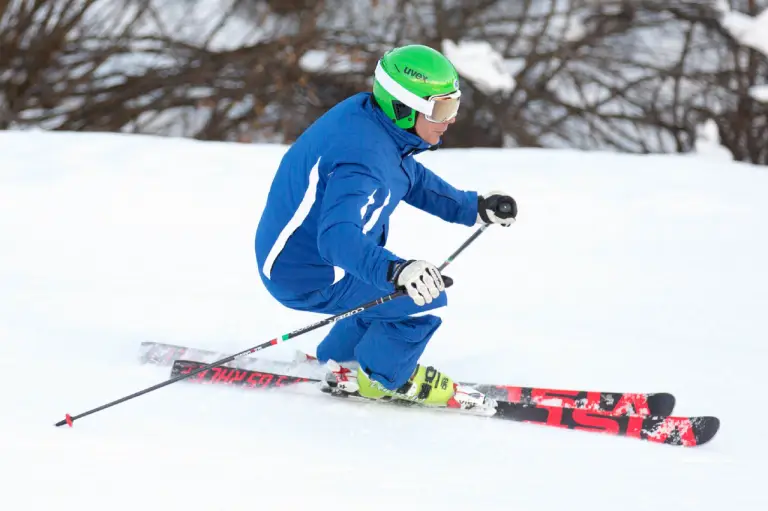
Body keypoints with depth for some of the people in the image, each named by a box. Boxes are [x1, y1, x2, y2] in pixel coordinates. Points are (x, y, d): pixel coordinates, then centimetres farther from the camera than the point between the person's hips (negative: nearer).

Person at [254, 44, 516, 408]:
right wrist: (395, 270, -61)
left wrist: (475, 208, 8)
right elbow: (338, 236, -46)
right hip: (309, 279, -10)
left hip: (295, 252, 10)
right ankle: (383, 376, 10)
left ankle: (340, 359, 37)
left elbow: (412, 180, 17)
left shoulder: (371, 116, -2)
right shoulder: (365, 159, -33)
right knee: (425, 296, -13)